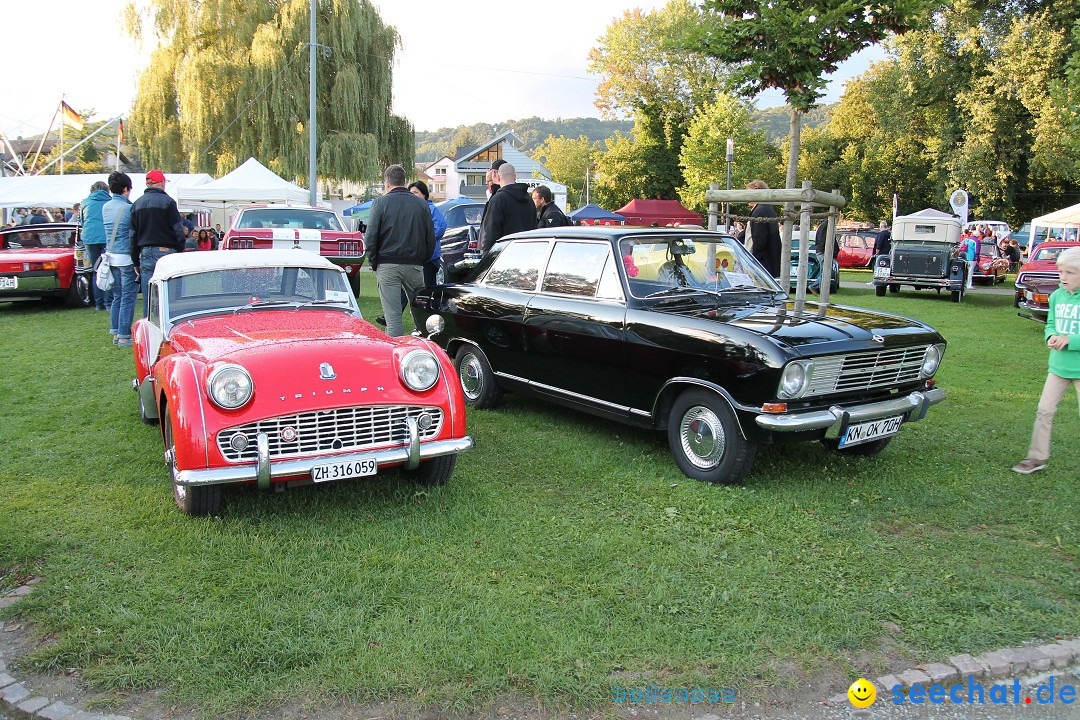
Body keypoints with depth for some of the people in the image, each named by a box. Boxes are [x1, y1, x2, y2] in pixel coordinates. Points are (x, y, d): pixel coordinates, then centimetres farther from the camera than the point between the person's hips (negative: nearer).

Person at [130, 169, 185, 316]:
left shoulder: (137, 204, 11)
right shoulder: (167, 201, -5)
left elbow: (133, 235, 13)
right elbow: (178, 231, -8)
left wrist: (136, 262, 17)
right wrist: (180, 252, 2)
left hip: (145, 254, 5)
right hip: (165, 252, -5)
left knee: (147, 299, 6)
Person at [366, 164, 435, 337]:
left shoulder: (381, 203, -2)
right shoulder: (421, 204, 7)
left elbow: (371, 237, -5)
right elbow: (431, 238, 7)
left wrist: (374, 263, 4)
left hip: (388, 265, -3)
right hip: (415, 265, 3)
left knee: (393, 316, -1)